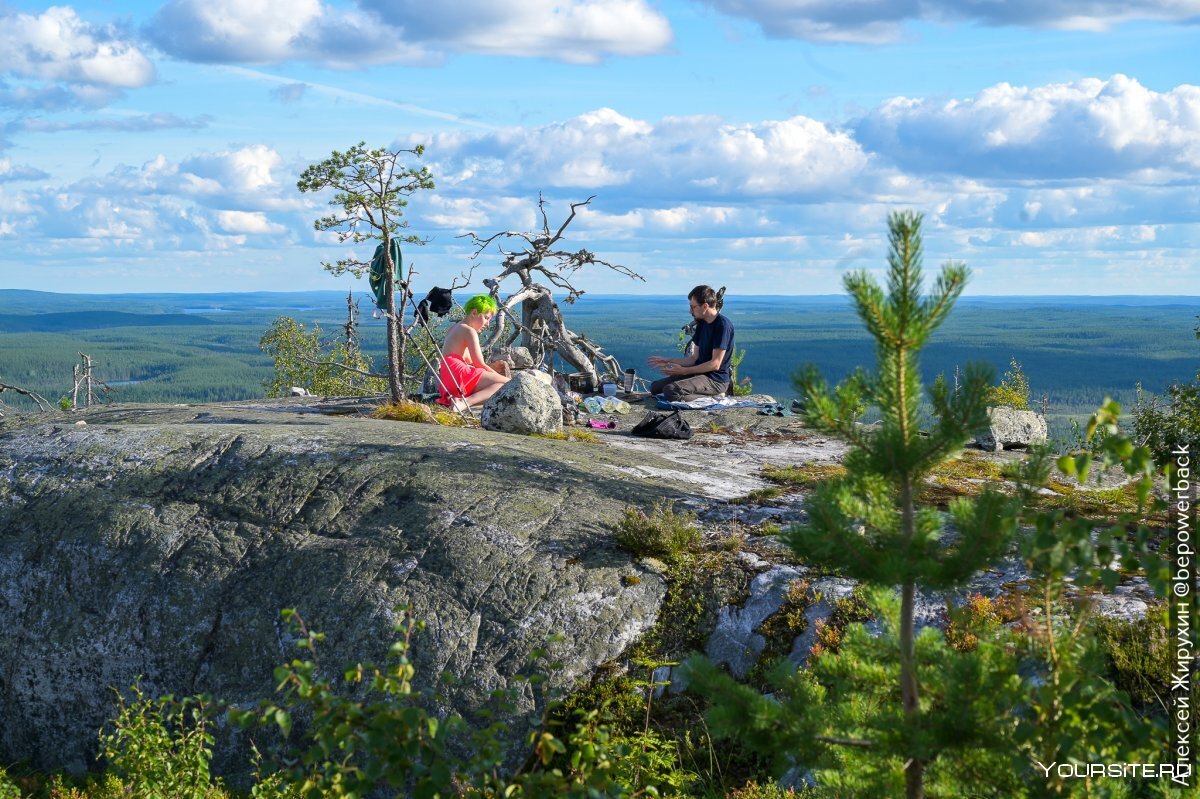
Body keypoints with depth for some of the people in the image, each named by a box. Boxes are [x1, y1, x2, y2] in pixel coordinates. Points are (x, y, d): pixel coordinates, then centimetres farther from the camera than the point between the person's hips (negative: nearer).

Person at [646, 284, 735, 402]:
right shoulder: (702, 324, 14)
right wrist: (668, 361, 12)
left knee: (671, 390, -29)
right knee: (655, 386, 8)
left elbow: (715, 364, -19)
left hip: (716, 379, -10)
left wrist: (684, 371, -18)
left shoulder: (723, 325, -16)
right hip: (700, 374, 10)